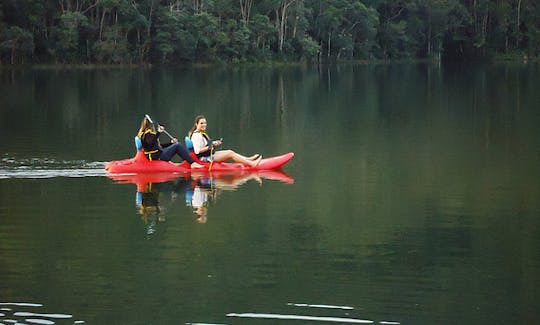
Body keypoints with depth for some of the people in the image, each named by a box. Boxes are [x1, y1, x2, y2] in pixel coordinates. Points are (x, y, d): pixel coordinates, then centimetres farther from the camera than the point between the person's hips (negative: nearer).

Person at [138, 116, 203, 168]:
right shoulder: (147, 134, -13)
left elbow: (158, 146, 22)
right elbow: (151, 142, -36)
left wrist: (171, 143, 20)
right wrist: (158, 132, -40)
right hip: (157, 156, -11)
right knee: (177, 146, -13)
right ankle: (192, 163, -13)